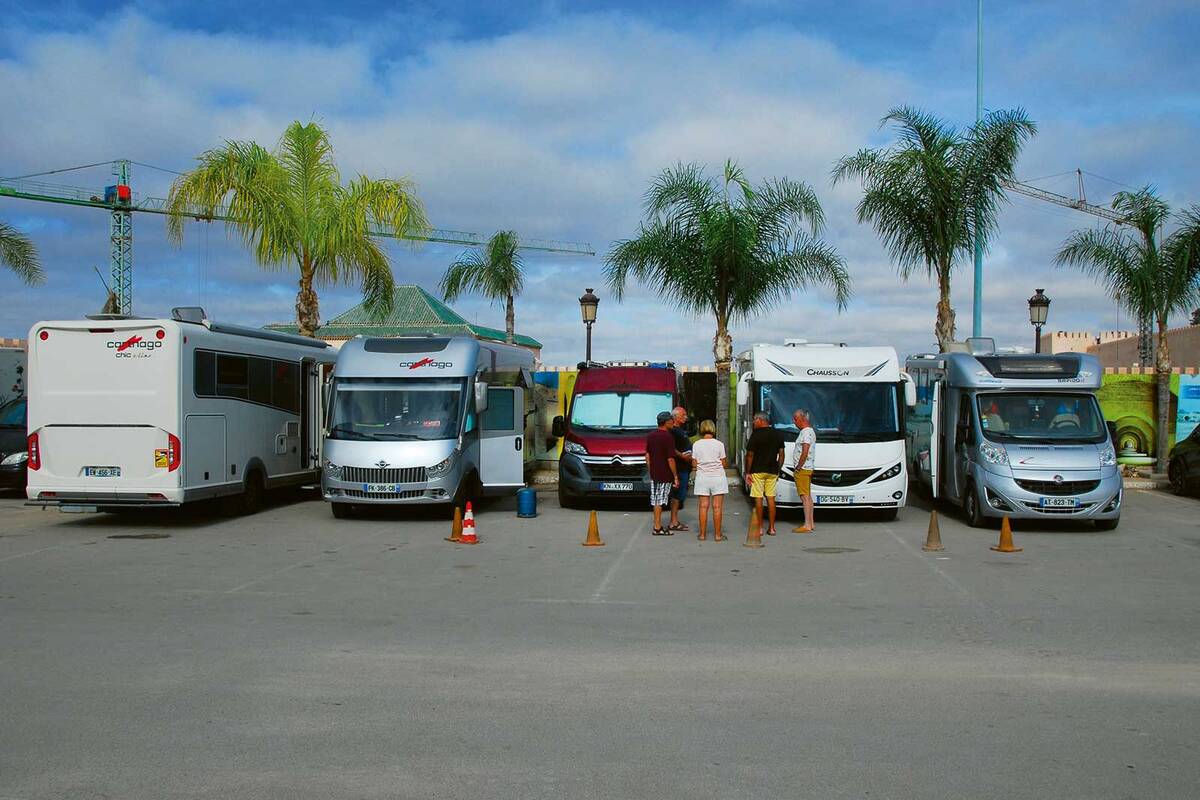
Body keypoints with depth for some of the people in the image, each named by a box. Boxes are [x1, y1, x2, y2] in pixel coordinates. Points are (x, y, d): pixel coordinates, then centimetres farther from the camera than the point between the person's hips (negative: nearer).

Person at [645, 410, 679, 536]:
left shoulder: (651, 435, 8)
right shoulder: (668, 437, -16)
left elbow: (647, 456, 13)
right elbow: (670, 459, -17)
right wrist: (675, 476, -10)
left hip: (654, 475, 7)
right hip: (665, 476, -7)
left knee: (655, 500, 12)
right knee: (660, 501, -3)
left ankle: (658, 526, 19)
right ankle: (657, 528, 1)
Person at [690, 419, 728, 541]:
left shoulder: (696, 445, -1)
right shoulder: (719, 444, -5)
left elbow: (694, 464, 2)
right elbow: (724, 463, -2)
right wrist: (727, 463, 20)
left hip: (702, 477, 2)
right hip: (717, 477, -1)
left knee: (703, 506, 6)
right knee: (717, 507, 1)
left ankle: (702, 534, 8)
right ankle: (717, 535, 3)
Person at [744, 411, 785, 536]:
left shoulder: (756, 434, -9)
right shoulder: (778, 434, 7)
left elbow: (750, 455, -9)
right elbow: (781, 455, 9)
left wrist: (747, 472, -4)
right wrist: (778, 470, 17)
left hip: (757, 471, -5)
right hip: (772, 471, 5)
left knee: (758, 499, -1)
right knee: (771, 498, 8)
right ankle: (771, 528, 9)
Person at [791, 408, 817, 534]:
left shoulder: (806, 432, -15)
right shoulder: (810, 431, 18)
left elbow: (804, 453, -23)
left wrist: (797, 468, -16)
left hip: (802, 470, -11)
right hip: (807, 469, 11)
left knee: (805, 496, -11)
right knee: (808, 496, 12)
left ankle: (807, 526, -13)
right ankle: (810, 523, 16)